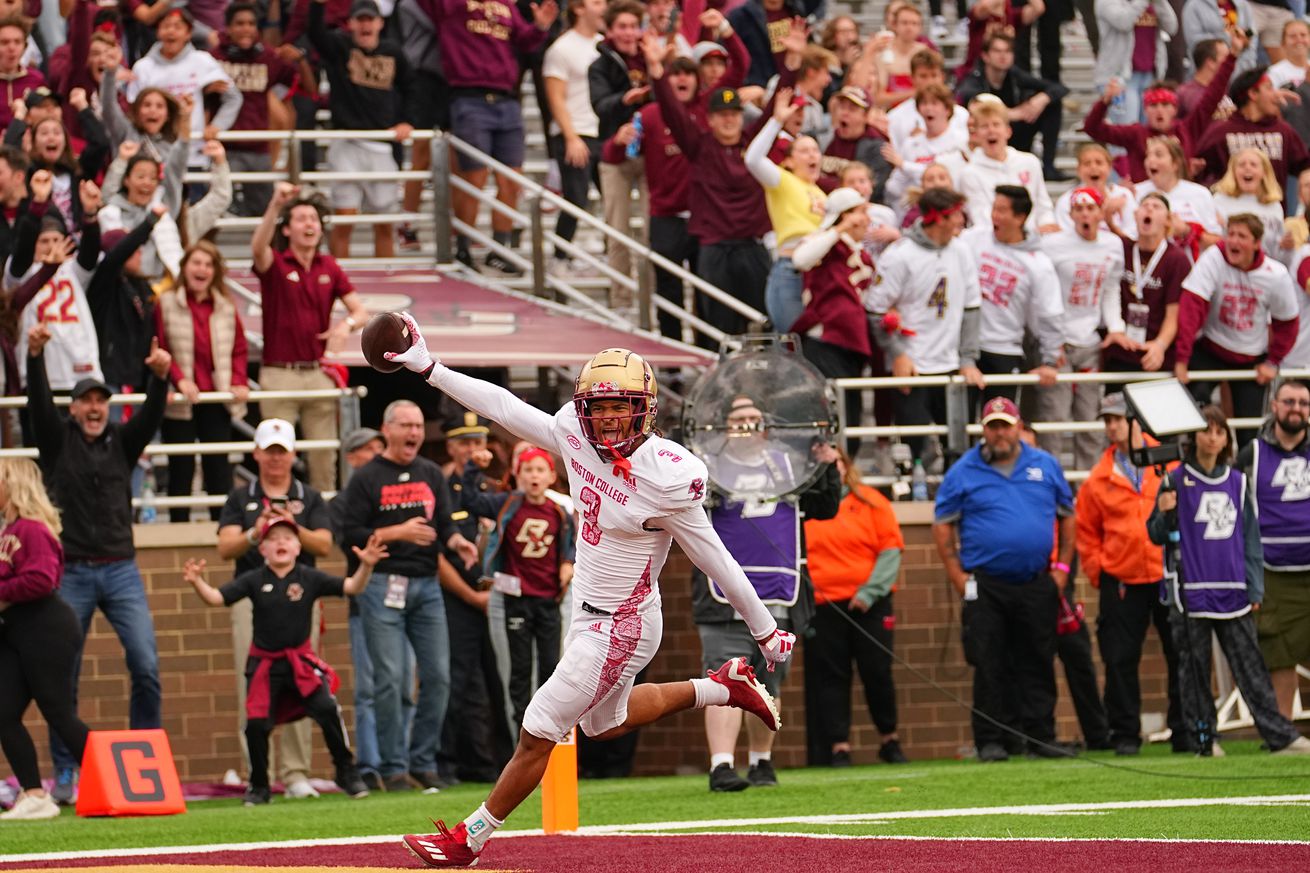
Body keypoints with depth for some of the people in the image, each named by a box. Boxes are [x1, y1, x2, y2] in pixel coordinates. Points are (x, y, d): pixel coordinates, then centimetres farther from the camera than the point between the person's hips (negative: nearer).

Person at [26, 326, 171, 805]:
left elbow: (151, 415, -7)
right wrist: (35, 355, -26)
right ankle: (64, 772, 9)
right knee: (63, 675, 1)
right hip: (70, 573, -1)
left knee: (146, 665, -9)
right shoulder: (58, 441, 5)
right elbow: (38, 402, -10)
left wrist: (160, 377, -27)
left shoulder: (123, 441, 9)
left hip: (121, 571, 1)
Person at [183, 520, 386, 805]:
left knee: (327, 709, -17)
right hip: (264, 662, 0)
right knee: (256, 722, -6)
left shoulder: (309, 579, -4)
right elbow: (216, 598, -9)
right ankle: (259, 787, 16)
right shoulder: (253, 580, -4)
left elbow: (351, 587, -9)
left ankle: (347, 773, 3)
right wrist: (197, 583, -28)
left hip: (301, 661, 0)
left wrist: (366, 566, -27)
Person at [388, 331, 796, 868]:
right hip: (586, 612, 8)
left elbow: (716, 562, -18)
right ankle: (722, 688, 39)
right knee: (605, 723, 28)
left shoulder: (665, 477, -25)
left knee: (538, 734, -2)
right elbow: (503, 405, 2)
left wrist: (766, 632, -8)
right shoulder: (576, 436, -8)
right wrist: (428, 369, -1)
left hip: (622, 628, -8)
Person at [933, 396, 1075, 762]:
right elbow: (942, 526, 4)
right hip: (985, 587, -2)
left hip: (1037, 584, 2)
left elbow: (1067, 515, 15)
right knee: (989, 667, -3)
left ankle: (1041, 736, 8)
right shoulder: (963, 472, 2)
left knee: (1038, 665, 4)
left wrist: (1062, 566, 7)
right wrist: (958, 577, -4)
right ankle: (990, 741, 1)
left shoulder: (1045, 466, 9)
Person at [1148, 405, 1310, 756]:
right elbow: (1157, 536, 1)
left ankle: (1280, 736, -1)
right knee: (1194, 668, 1)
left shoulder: (1237, 483, 12)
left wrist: (1255, 587, 10)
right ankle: (1204, 738, 8)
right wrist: (1164, 514, -20)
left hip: (1232, 592, 3)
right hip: (1191, 592, -3)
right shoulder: (1176, 482, 1)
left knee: (1250, 665, 1)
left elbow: (1250, 537, 15)